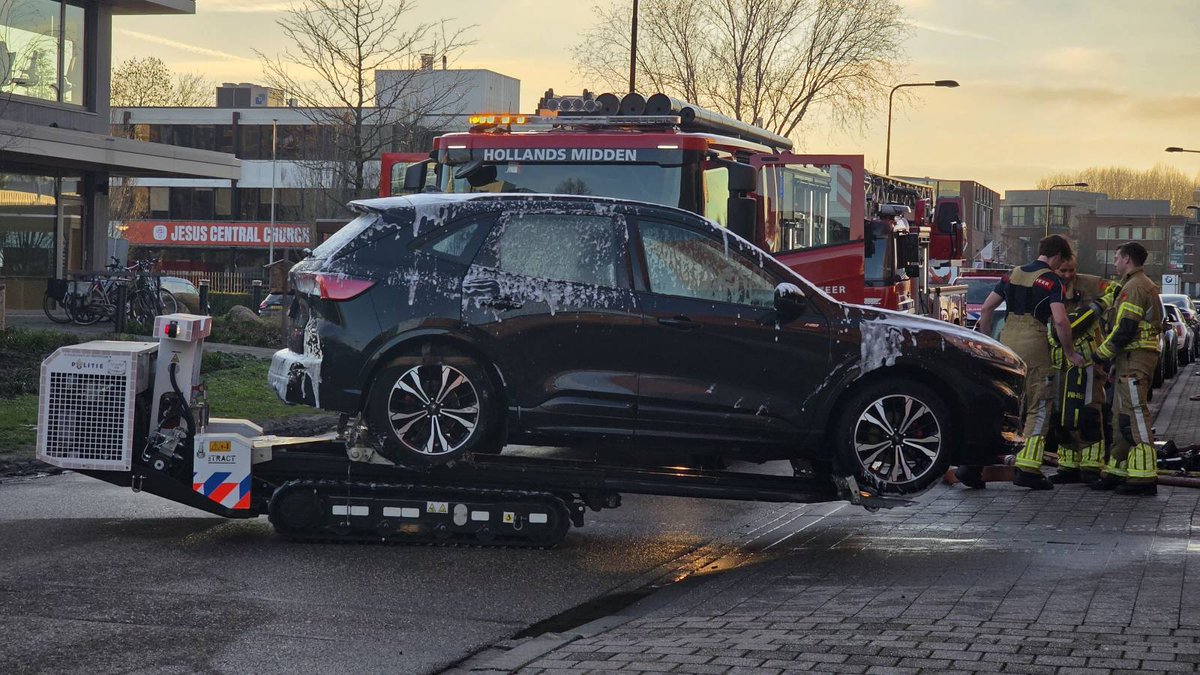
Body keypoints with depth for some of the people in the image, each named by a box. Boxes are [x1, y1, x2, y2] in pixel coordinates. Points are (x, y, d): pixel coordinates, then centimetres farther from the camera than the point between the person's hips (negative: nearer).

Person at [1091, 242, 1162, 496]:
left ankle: (1144, 477, -15)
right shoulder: (1145, 285, 22)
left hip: (1134, 359, -11)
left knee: (1135, 416, -13)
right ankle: (1118, 471, 19)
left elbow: (1125, 329, -20)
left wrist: (1101, 353, -11)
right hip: (1138, 356, 11)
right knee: (1124, 416, 14)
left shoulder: (1134, 287, -13)